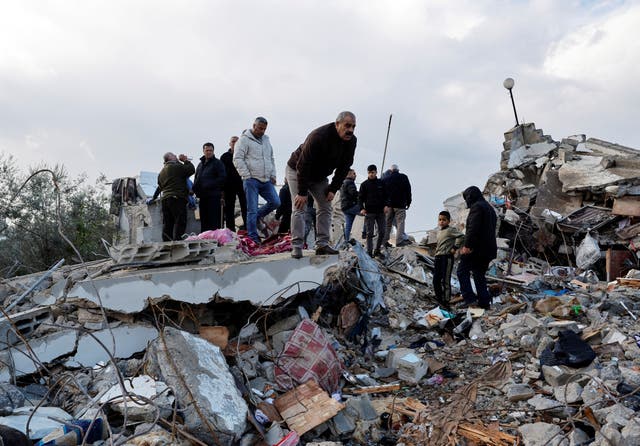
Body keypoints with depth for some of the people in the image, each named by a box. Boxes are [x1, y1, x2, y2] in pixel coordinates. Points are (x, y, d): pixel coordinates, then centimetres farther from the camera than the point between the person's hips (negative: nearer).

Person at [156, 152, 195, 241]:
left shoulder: (161, 172, 23)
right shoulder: (176, 166, -4)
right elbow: (191, 170, -2)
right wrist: (186, 160, 10)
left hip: (165, 199, 8)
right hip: (177, 199, -8)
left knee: (167, 224, 7)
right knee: (180, 223, -10)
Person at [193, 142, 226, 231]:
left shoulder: (217, 163, 0)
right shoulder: (200, 164, 21)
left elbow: (222, 177, -10)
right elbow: (196, 179, 26)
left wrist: (209, 185, -15)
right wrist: (195, 188, 5)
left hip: (213, 196, -7)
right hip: (203, 196, 7)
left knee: (214, 222, -9)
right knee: (204, 220, 10)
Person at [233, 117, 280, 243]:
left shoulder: (266, 140, 20)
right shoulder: (244, 139, -3)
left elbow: (272, 159, 27)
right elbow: (237, 159, -9)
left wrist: (273, 175, 14)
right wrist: (247, 176, -12)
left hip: (266, 181, 7)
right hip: (252, 180, -7)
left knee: (275, 202, -1)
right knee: (252, 209, -6)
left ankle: (256, 217, 21)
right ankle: (253, 237, 0)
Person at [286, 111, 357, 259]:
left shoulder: (351, 141, -14)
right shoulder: (318, 137, -35)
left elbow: (344, 167, -4)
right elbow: (303, 165, -32)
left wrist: (333, 189, -10)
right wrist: (302, 192, -30)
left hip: (319, 176, 7)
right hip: (297, 171, -7)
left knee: (325, 207, 0)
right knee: (299, 207, -13)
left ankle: (322, 244, 2)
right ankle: (296, 247, -13)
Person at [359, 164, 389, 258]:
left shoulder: (381, 183, 8)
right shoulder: (364, 184, 3)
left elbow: (386, 195, 11)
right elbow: (360, 197, 4)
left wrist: (386, 205, -4)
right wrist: (362, 208, -9)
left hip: (381, 211, 3)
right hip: (369, 212, -3)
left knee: (382, 232, 4)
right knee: (370, 233, -3)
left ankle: (377, 250, 16)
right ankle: (369, 252, -2)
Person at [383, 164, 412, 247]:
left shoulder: (385, 179, 11)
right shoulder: (403, 177, 2)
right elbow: (408, 190, 0)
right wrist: (408, 202, 5)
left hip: (388, 204, 4)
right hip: (400, 204, -4)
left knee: (387, 223, 7)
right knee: (400, 222, -4)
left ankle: (385, 240, 4)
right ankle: (399, 241, -13)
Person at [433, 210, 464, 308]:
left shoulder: (450, 230, -8)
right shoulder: (439, 231, 18)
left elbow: (461, 236, -20)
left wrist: (455, 247, -18)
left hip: (447, 257, -8)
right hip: (438, 257, 8)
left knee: (445, 280, -7)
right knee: (436, 280, 9)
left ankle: (446, 300, 0)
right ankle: (439, 298, 20)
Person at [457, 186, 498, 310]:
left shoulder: (477, 207, -10)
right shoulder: (489, 208, 23)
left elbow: (473, 228, -21)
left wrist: (467, 245, -23)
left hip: (476, 248, -9)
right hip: (488, 249, 9)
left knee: (462, 270, -1)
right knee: (479, 274, 14)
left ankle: (469, 297, -11)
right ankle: (484, 302, 12)